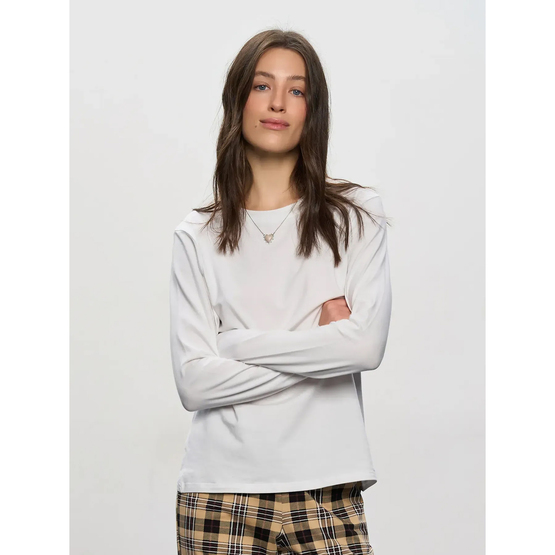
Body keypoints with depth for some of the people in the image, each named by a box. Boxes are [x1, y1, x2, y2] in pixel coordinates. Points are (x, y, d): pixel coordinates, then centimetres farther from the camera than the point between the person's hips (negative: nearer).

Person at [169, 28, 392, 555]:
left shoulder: (357, 214, 6)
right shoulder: (197, 236, 6)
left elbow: (367, 344, -7)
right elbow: (193, 382, -4)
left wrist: (239, 344, -6)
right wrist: (321, 344, -6)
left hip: (325, 491, 0)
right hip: (220, 491, 0)